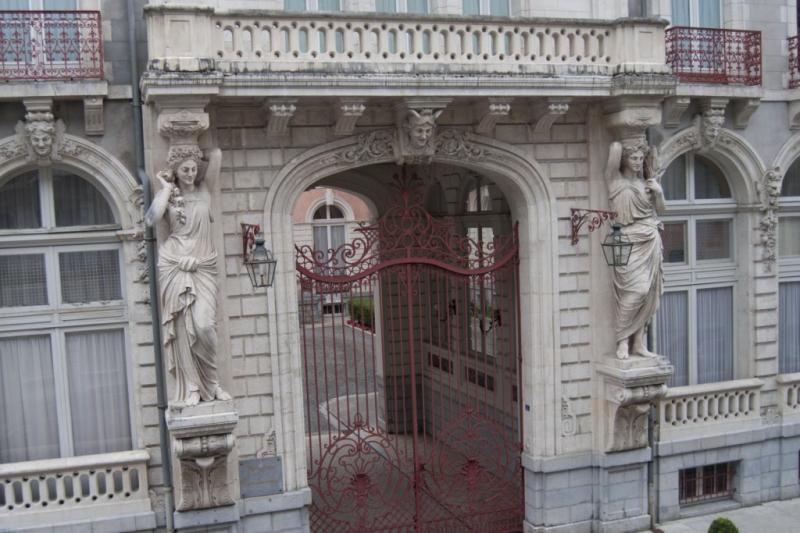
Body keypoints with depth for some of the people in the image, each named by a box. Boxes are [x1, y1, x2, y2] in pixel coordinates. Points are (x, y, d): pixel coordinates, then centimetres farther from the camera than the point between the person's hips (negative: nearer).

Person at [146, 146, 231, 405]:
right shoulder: (166, 194, 8)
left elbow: (217, 154, 2)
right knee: (182, 327, -2)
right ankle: (191, 387, 7)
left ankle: (211, 383, 8)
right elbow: (152, 218, -13)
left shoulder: (203, 189, 11)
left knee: (204, 324, -12)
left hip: (203, 267, 0)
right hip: (174, 266, 0)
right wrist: (166, 187, -3)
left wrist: (196, 154, 18)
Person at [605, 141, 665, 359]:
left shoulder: (645, 183, 16)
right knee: (636, 290, -14)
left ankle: (639, 342, 12)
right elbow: (615, 148, -12)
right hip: (630, 242, -6)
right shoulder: (617, 181, -1)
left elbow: (659, 210, 19)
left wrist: (659, 192, 3)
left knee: (649, 293, 3)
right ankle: (622, 342, -2)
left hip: (651, 241, 6)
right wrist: (618, 147, 10)